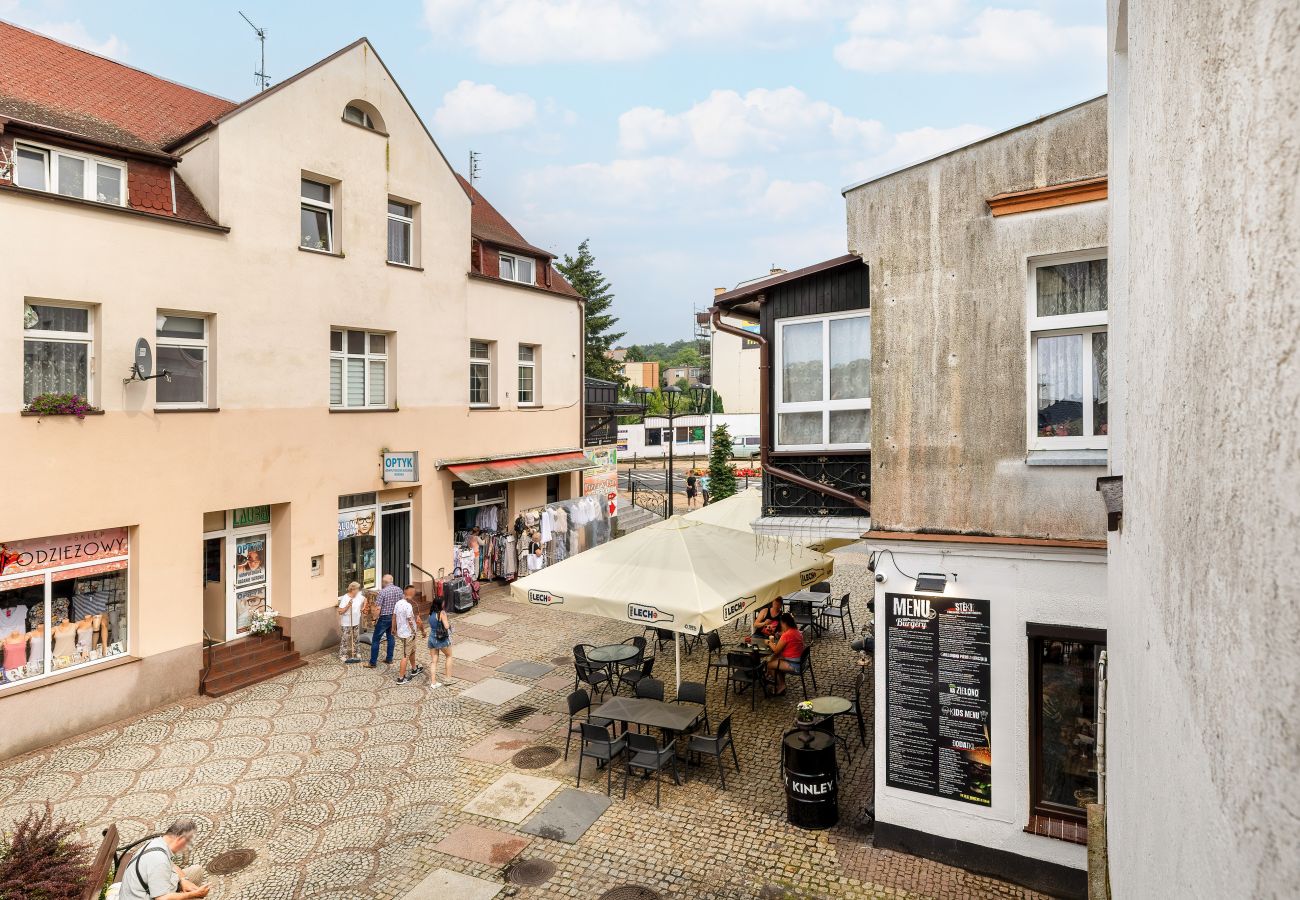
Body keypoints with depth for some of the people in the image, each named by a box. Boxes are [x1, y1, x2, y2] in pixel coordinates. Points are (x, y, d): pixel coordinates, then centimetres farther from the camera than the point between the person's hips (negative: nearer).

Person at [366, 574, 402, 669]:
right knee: (391, 637, 19)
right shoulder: (399, 590, -1)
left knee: (375, 640, 4)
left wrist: (375, 619, -5)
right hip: (395, 617, 6)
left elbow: (378, 608, -17)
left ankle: (372, 662, 8)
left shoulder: (382, 591, -18)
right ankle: (389, 659, 23)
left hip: (384, 618, -6)